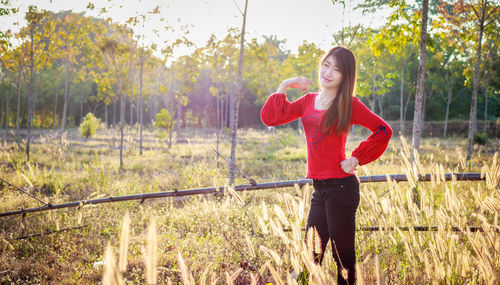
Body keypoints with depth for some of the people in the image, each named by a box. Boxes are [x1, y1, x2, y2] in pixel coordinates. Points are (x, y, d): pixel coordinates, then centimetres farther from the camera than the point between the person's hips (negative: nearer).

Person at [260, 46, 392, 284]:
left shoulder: (349, 105, -5)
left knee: (343, 255, 1)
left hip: (340, 186, -6)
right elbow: (270, 118, 9)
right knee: (311, 254, 13)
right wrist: (284, 86, 6)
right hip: (319, 187, 6)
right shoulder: (308, 101, 11)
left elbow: (383, 130, -5)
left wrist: (357, 158, -7)